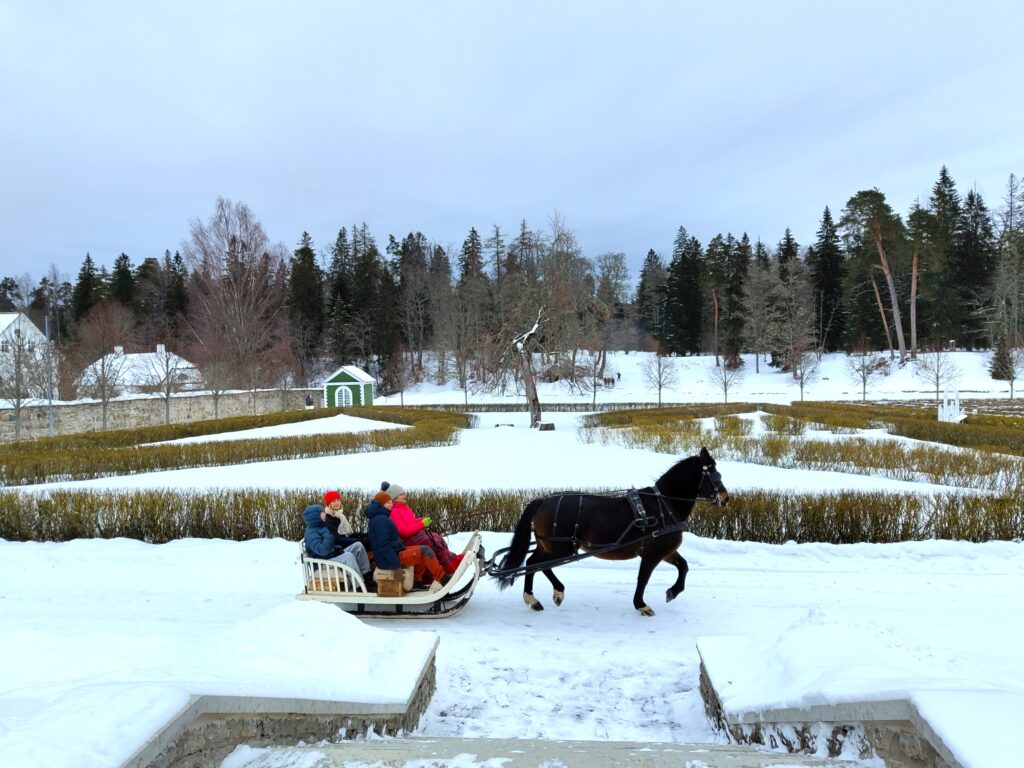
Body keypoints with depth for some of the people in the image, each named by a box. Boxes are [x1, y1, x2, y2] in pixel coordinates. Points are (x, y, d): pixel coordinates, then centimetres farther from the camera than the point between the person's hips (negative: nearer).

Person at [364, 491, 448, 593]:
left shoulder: (375, 518, 15)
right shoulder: (381, 520, -19)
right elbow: (383, 545, -25)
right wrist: (396, 563, -22)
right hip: (389, 561, -11)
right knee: (425, 551, -15)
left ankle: (418, 581, 16)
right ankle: (442, 578, -4)